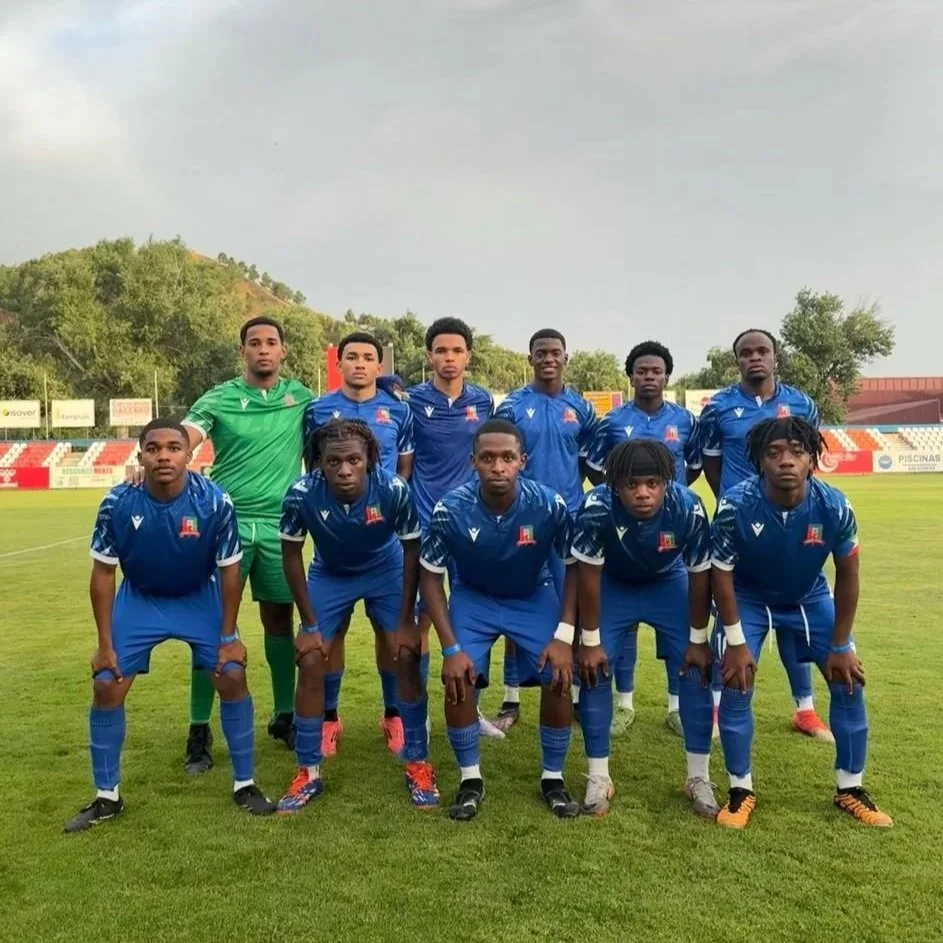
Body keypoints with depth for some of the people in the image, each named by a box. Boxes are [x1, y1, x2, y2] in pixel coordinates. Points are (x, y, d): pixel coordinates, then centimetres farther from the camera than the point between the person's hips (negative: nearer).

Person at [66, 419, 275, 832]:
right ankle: (106, 797, 15)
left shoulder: (214, 502, -26)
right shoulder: (117, 504, -24)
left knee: (232, 678, -9)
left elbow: (229, 570, -13)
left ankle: (245, 785, 9)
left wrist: (228, 636, -10)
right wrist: (105, 643, -9)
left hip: (200, 598, -1)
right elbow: (103, 574, -11)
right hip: (139, 600, 1)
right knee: (106, 687, -4)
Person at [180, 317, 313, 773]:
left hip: (279, 524, 2)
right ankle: (199, 730, 9)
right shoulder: (218, 399, -1)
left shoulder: (302, 399, 6)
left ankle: (284, 716, 26)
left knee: (279, 619, 11)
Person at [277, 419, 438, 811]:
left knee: (407, 657, -9)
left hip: (386, 571, 0)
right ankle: (308, 772, 11)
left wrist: (405, 620, -13)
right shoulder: (302, 495, -32)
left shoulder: (393, 489, -33)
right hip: (329, 575, 1)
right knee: (310, 663, -6)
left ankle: (417, 763, 9)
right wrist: (310, 625, -11)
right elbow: (291, 556, -15)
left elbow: (411, 550, -16)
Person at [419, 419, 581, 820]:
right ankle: (470, 778, 6)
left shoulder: (549, 505, -28)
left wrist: (565, 635, -18)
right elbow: (430, 577, -14)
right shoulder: (450, 510, -28)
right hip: (473, 596, 0)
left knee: (559, 678, -14)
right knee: (457, 679, -17)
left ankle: (553, 777, 10)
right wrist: (451, 647, -19)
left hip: (535, 597, 0)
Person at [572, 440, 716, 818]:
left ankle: (698, 777, 11)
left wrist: (698, 640, -10)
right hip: (613, 584, -1)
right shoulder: (596, 508, -37)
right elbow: (589, 576, -23)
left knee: (696, 671, -5)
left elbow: (699, 577, -17)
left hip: (669, 582, 1)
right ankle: (599, 778, 6)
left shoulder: (688, 509, -33)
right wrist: (590, 641, -16)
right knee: (593, 670, -8)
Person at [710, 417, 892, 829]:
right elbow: (721, 574, -19)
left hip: (809, 597, 2)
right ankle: (741, 790, 6)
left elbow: (847, 574, -11)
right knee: (736, 684, -13)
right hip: (748, 597, -2)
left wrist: (840, 645, -7)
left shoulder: (834, 508, -27)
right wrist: (736, 642, -18)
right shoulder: (736, 506, -33)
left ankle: (850, 788, 18)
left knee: (849, 681, -1)